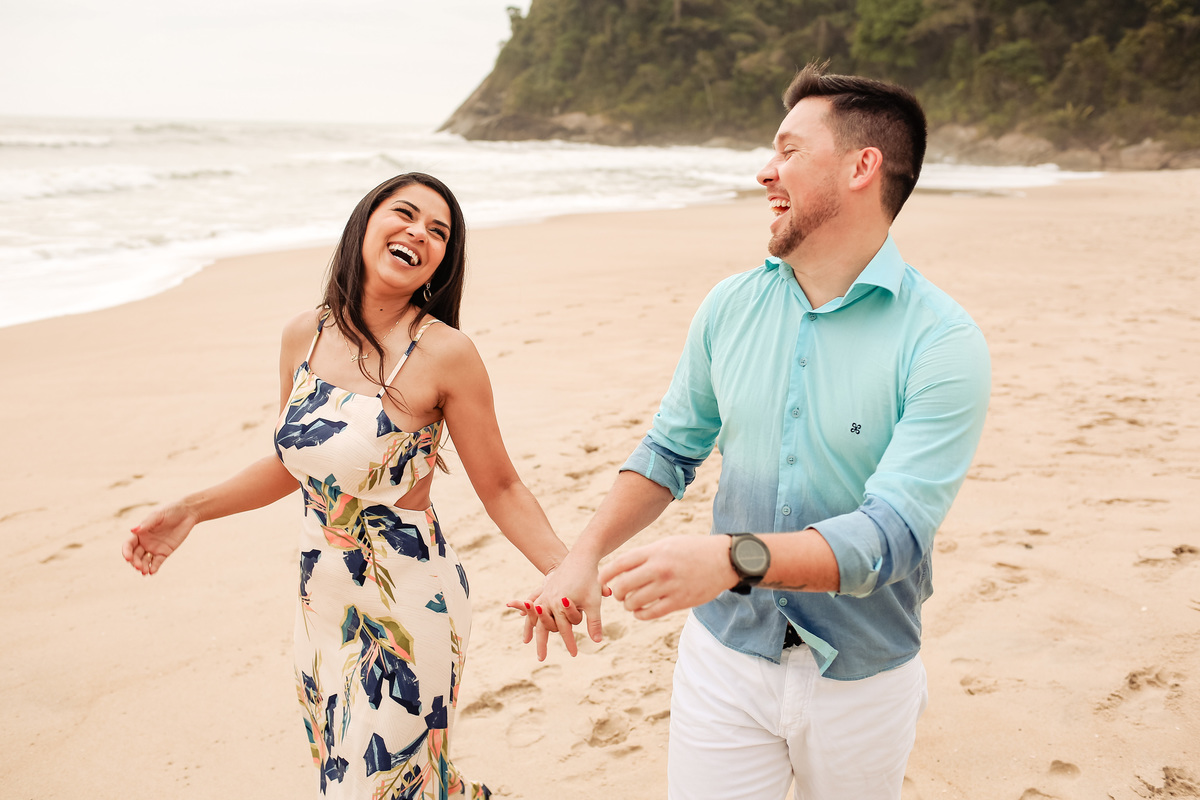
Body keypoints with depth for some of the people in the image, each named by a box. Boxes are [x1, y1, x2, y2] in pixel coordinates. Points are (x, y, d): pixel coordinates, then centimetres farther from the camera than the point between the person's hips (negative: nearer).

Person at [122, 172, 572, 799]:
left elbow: (500, 489, -11)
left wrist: (568, 572, -23)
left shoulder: (444, 353, -16)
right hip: (321, 599, 6)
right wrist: (190, 511, 12)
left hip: (406, 606, -6)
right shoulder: (304, 336, -1)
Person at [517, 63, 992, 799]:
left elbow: (894, 533, -26)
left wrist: (732, 558, -39)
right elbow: (672, 449, 7)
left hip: (863, 677, -2)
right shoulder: (731, 306, -3)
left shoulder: (943, 343, -18)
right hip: (724, 658, 3)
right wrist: (585, 554, -5)